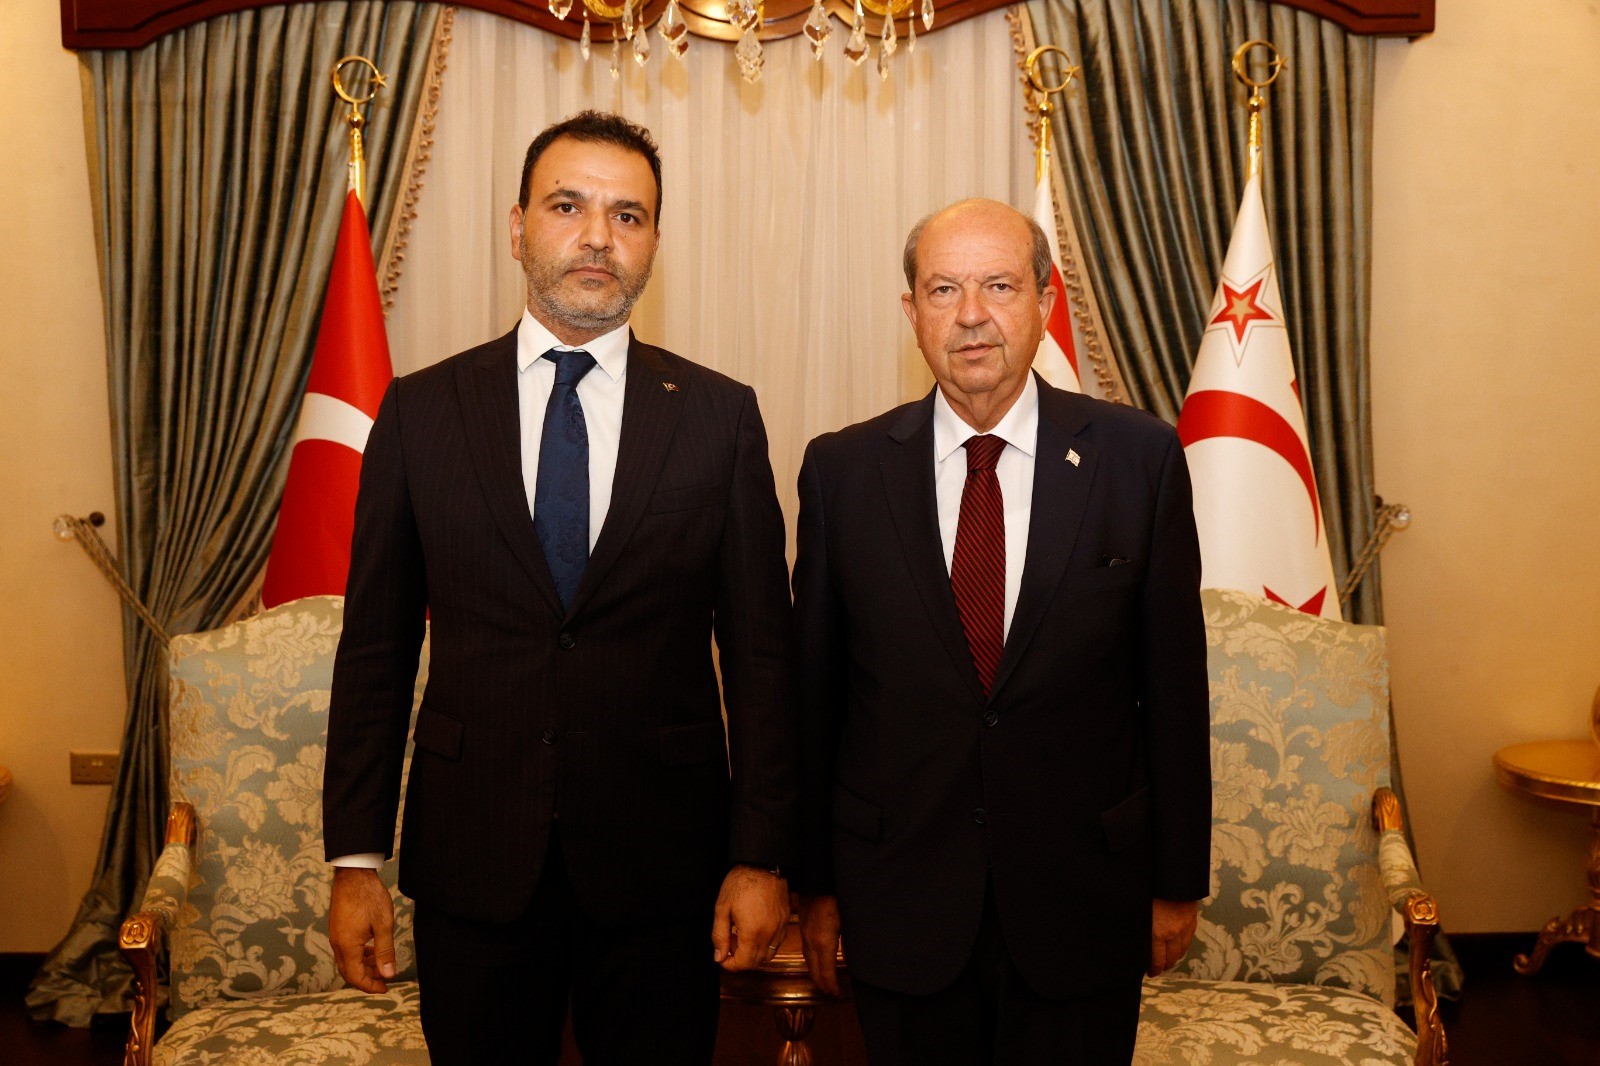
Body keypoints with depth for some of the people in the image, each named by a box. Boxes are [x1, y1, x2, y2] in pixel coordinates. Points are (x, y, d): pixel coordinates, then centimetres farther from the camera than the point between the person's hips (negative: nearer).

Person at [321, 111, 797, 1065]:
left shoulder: (721, 415, -1)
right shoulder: (421, 412, 1)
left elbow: (760, 650, -1)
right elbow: (376, 647, 3)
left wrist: (761, 857, -4)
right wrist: (356, 858, 0)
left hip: (662, 861, 0)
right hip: (471, 858, 1)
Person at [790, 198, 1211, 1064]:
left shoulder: (1140, 458, -6)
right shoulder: (842, 471, -4)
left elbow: (1174, 681, -1)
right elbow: (812, 691, 0)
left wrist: (1178, 880, 3)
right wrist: (814, 883, 4)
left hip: (1085, 902, 0)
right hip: (902, 893, 1)